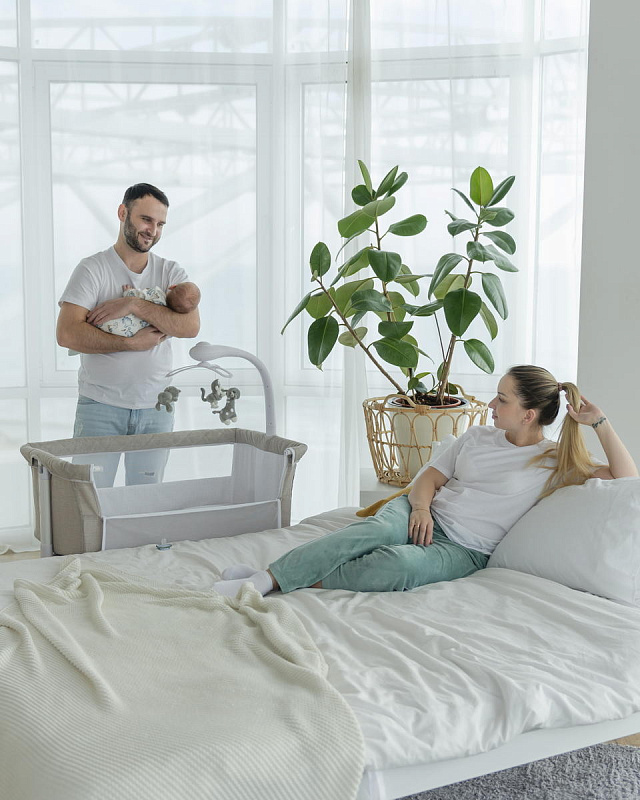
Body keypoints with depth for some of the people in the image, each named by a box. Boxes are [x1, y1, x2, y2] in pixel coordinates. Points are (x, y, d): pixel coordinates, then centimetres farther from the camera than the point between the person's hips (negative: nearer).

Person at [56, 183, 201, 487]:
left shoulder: (171, 273, 7)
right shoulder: (93, 269, -3)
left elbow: (190, 326, -10)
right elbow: (67, 334, -15)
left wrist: (135, 305, -18)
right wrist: (133, 343, -16)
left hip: (155, 407, 3)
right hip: (100, 406, -3)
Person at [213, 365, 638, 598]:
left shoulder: (555, 461, 4)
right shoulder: (478, 437, 16)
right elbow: (429, 477, 13)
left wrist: (600, 422, -9)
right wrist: (421, 506, -9)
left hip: (463, 550, -3)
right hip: (423, 516, 3)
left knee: (400, 563, -38)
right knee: (379, 528, -34)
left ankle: (301, 583, -31)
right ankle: (263, 578, -42)